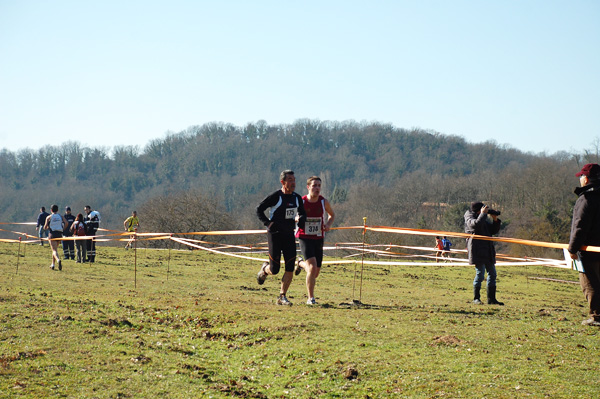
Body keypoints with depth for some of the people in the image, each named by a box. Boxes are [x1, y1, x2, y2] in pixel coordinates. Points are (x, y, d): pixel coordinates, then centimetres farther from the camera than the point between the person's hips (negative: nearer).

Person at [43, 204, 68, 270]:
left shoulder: (49, 217, 2)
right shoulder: (61, 216, 8)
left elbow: (45, 227, 0)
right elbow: (66, 223, -8)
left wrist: (48, 227, 22)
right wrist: (63, 229, 7)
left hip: (52, 234, -3)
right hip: (59, 234, 3)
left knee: (54, 250, -10)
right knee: (55, 249, 20)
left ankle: (58, 260, -39)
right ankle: (53, 264, 24)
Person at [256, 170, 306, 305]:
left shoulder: (297, 198, 7)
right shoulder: (275, 197, -10)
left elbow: (302, 213, 21)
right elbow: (259, 209, -4)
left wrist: (300, 219, -2)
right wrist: (268, 223, -16)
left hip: (289, 235, 5)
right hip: (275, 234, -5)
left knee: (290, 268, -5)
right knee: (274, 270, -3)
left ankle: (282, 297, 5)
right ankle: (265, 269, 34)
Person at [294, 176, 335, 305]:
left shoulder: (324, 202, -1)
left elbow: (332, 215, 19)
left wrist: (328, 224, -3)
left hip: (318, 239, 4)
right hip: (305, 238, -4)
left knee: (315, 273, 8)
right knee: (312, 268, -21)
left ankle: (301, 263, 42)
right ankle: (310, 298, -9)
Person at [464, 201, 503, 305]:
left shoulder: (484, 219, 21)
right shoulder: (469, 218, -4)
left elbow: (494, 231, 23)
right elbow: (476, 224, -26)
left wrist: (495, 220, 8)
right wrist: (483, 214, -15)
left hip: (488, 250, 8)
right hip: (477, 249, -8)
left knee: (492, 274, 8)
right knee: (480, 273, -11)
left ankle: (491, 298, 13)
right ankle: (476, 298, -1)